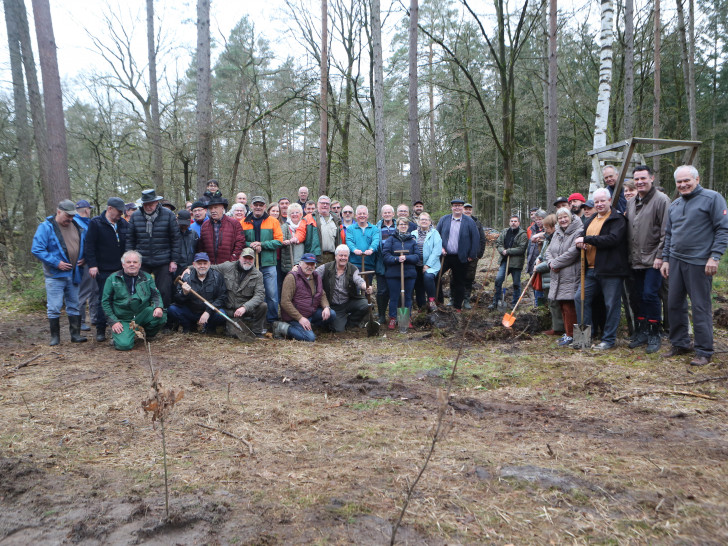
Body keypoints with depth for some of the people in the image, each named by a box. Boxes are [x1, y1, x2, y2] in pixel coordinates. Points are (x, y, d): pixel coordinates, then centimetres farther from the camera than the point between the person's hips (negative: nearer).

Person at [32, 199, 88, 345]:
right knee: (54, 308, 1)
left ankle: (75, 334, 20)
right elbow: (37, 250, -13)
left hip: (74, 274, 5)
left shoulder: (78, 227, 8)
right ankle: (55, 336, 13)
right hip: (55, 275, -5)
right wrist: (56, 263, -18)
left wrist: (84, 259, 2)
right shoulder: (46, 227, -8)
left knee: (74, 306, 11)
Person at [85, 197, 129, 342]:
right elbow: (89, 246, -8)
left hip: (121, 269, 4)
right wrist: (92, 265, -14)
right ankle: (100, 331, 12)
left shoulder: (124, 224, 9)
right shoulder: (96, 223, -5)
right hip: (103, 270, -4)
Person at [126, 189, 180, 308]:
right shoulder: (135, 216, 6)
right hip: (141, 263, 3)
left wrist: (174, 260, -4)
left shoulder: (168, 215, -2)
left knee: (164, 293, 0)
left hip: (163, 262, -2)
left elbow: (175, 239, 0)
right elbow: (130, 239, 11)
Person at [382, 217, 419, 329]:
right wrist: (396, 259, -20)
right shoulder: (391, 239, 5)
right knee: (394, 297, 2)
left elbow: (416, 256, 2)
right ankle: (393, 319, 13)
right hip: (393, 273, -2)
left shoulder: (413, 240, 11)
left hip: (409, 273, 2)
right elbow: (385, 255, -5)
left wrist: (406, 258, -15)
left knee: (407, 297, 8)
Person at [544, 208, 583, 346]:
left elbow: (572, 253, -18)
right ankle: (567, 332, 23)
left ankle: (571, 335, 3)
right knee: (562, 306, 12)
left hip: (571, 276, -8)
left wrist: (556, 263, -11)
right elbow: (549, 251, 15)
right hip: (557, 276, 8)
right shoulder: (557, 233, 17)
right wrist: (551, 262, -6)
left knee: (569, 306, -6)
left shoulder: (578, 232, -10)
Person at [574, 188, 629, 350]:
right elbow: (583, 237, 27)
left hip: (611, 269, -8)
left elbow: (613, 239, -21)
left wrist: (587, 239, -18)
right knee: (580, 299, 8)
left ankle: (609, 339, 9)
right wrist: (581, 242, 1)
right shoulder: (591, 220, 19)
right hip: (592, 270, 8)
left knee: (611, 304, -1)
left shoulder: (618, 219, -6)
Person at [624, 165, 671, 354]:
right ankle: (641, 332, 21)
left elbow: (666, 232, -11)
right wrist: (630, 255, 13)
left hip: (653, 260, -7)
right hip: (636, 260, 7)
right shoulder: (631, 202, 14)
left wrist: (660, 256, -15)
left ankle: (654, 335, 4)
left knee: (650, 295, -8)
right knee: (639, 296, 11)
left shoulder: (661, 200, -7)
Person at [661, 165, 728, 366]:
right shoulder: (674, 205, 16)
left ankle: (704, 351, 8)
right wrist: (665, 259, 15)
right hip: (676, 261, 7)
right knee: (674, 303, 10)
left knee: (701, 307, -2)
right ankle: (680, 344, 24)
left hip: (699, 263, -7)